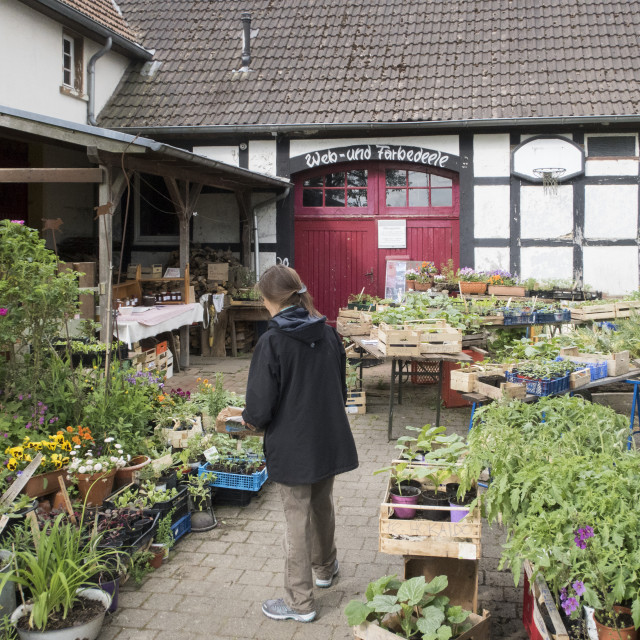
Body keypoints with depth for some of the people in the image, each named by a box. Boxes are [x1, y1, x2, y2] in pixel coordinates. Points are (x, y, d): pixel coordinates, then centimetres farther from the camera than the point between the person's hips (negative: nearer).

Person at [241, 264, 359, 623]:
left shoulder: (272, 343, -19)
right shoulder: (328, 334, -1)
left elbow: (260, 409, -18)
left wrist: (250, 418, 3)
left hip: (292, 446, -6)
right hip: (330, 441, 6)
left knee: (297, 519, 6)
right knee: (322, 506, 25)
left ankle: (300, 602, 18)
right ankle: (325, 569, 46)